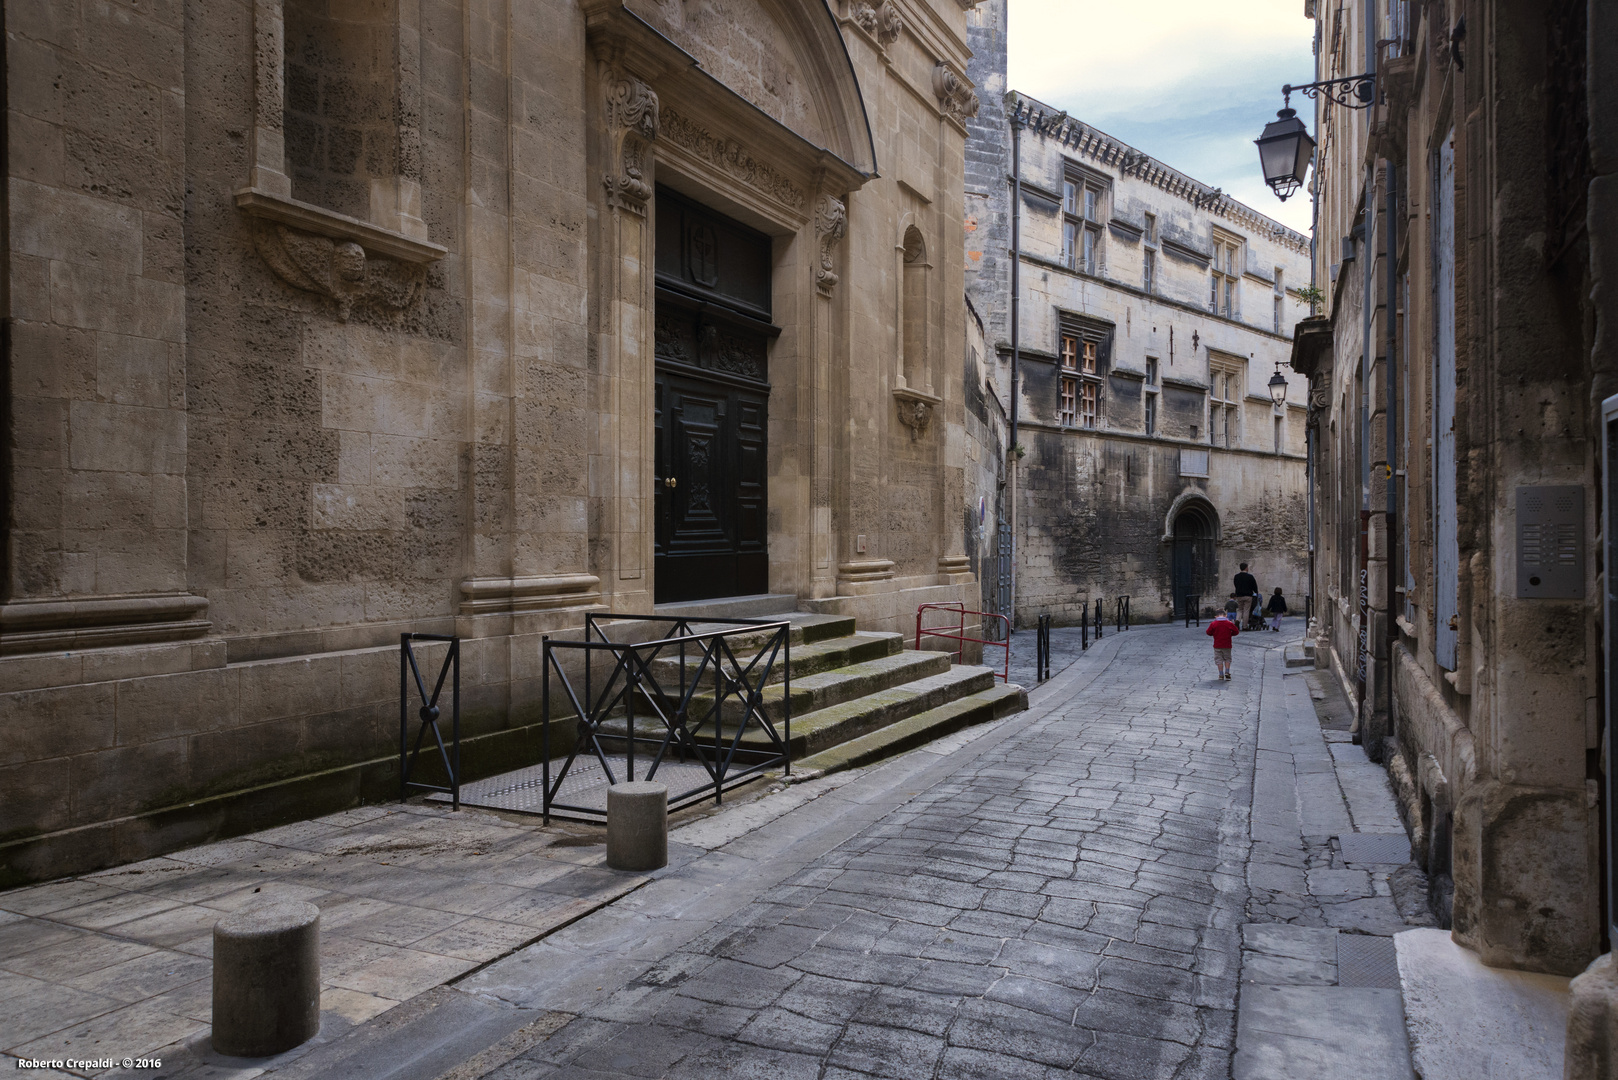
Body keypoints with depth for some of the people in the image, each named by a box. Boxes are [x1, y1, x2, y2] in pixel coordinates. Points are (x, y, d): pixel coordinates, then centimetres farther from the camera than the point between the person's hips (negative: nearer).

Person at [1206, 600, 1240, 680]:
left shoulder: (1213, 623, -6)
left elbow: (1208, 632, -4)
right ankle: (1227, 672, 4)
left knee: (1219, 659, 6)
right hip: (1227, 645, 1)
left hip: (1217, 646, -1)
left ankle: (1221, 674, 4)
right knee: (1227, 659, 16)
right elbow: (1236, 631, 0)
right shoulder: (1229, 623, -5)